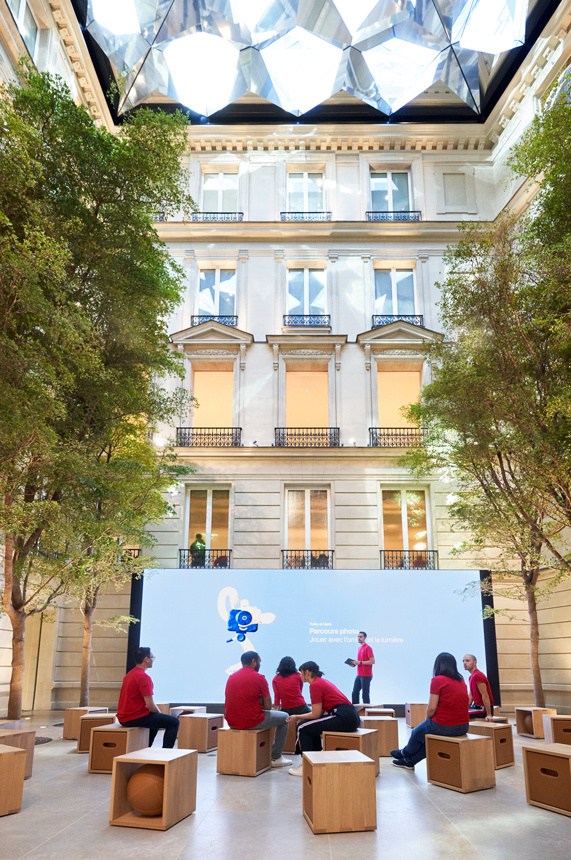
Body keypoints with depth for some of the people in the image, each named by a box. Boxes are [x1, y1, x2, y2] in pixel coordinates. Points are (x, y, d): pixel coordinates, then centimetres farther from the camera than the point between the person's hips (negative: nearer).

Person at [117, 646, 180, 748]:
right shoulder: (143, 677, -17)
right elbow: (150, 705, -20)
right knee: (173, 722, -5)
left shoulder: (130, 674, 13)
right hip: (135, 717, -10)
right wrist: (160, 713, 0)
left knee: (156, 720, 34)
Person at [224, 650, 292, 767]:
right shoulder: (259, 678, -9)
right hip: (251, 721, -7)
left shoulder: (231, 677, 9)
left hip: (231, 722, 7)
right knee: (284, 718, 15)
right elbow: (268, 706, -8)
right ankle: (276, 758, 17)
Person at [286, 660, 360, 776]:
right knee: (312, 725, 25)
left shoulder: (315, 685, -7)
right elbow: (320, 711, 22)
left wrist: (298, 717, 5)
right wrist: (299, 716, 21)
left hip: (343, 718, -10)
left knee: (303, 728, -5)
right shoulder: (322, 681, 21)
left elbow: (316, 714, -9)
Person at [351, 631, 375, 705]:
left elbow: (372, 661, -18)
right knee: (355, 693, 8)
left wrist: (360, 662, -20)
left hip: (366, 676, -9)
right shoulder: (360, 648, 15)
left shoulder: (368, 648, -11)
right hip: (359, 675, 9)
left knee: (365, 694, -5)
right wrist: (355, 663, 7)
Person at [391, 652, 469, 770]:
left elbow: (432, 708, -14)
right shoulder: (461, 680, 8)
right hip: (463, 727, 6)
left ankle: (405, 753, 47)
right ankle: (409, 761, 40)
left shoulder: (437, 680, -11)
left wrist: (427, 719, 8)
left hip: (444, 726, -6)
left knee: (417, 733, 22)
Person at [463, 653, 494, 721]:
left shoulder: (478, 676, -17)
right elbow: (471, 696, 18)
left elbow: (485, 696, -19)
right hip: (477, 705, 10)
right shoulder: (471, 677, 15)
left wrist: (489, 715, -21)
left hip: (483, 709, -10)